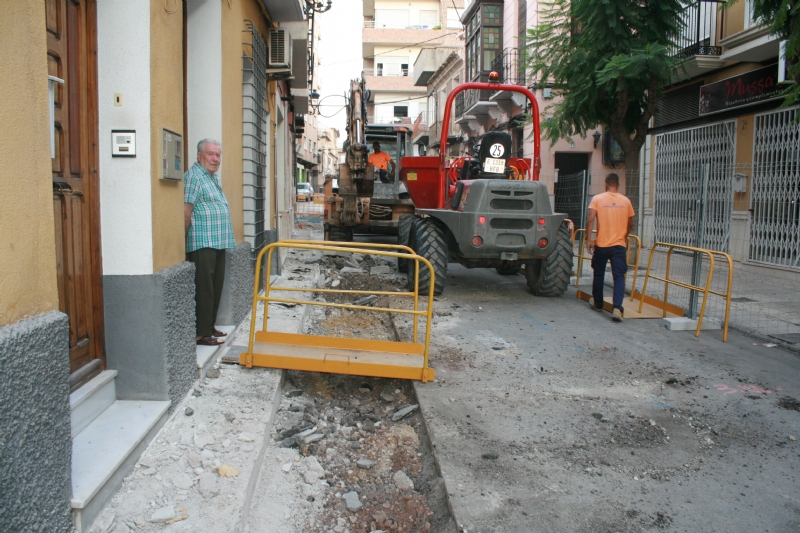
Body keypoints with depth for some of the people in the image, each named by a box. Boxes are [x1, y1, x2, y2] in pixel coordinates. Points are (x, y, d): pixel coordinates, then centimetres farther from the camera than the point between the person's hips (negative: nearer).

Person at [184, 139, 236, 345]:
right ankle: (202, 333, -1)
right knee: (204, 288, -6)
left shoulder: (214, 176, 18)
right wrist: (187, 238, -12)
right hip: (203, 243, -9)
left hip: (218, 242, 10)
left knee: (216, 287, 14)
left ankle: (210, 326, 23)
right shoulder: (194, 176, -11)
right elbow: (186, 211, -15)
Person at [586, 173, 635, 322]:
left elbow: (590, 220, -14)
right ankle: (617, 308, -17)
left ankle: (597, 303, 31)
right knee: (619, 277, -2)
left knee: (598, 275, 16)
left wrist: (589, 239, -9)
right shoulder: (626, 201, 3)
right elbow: (630, 223, 11)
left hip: (601, 244, -1)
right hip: (619, 245, 1)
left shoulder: (597, 199, -3)